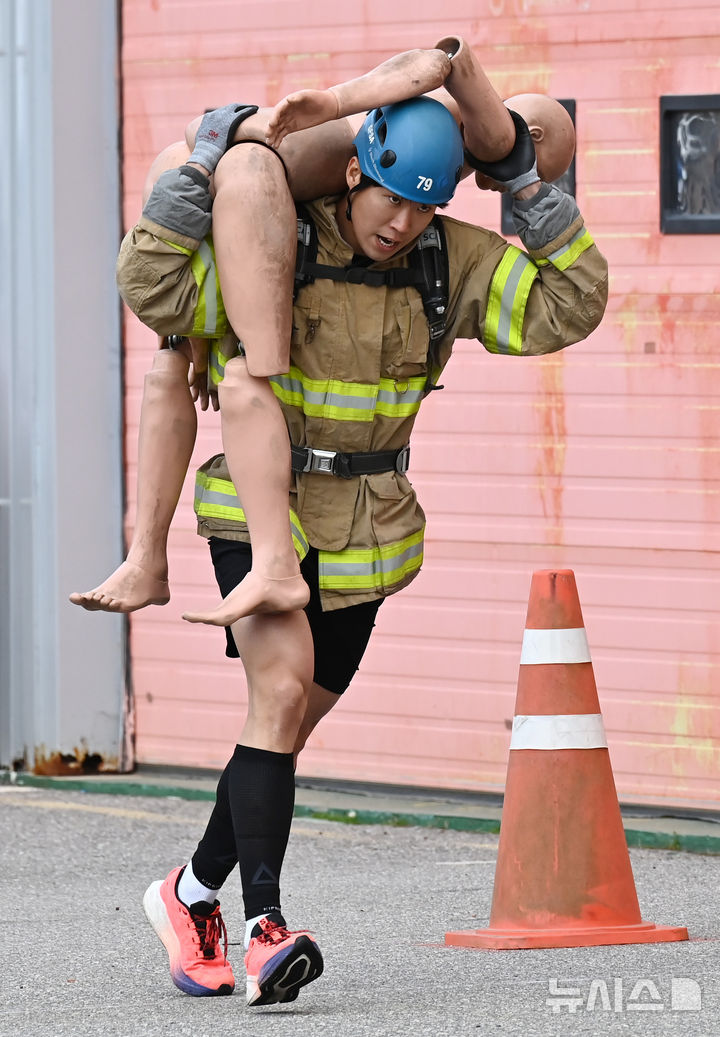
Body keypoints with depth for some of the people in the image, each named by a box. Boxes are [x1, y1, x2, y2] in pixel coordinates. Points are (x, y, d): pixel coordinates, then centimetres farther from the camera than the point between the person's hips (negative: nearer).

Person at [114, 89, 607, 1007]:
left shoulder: (452, 263, -4)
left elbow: (569, 305, -6)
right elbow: (153, 289, -21)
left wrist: (528, 190, -13)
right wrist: (203, 172, -26)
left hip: (366, 522, 5)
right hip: (263, 504, -5)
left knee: (289, 722, 11)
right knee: (282, 685, -24)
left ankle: (193, 893, 32)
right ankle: (265, 930, -28)